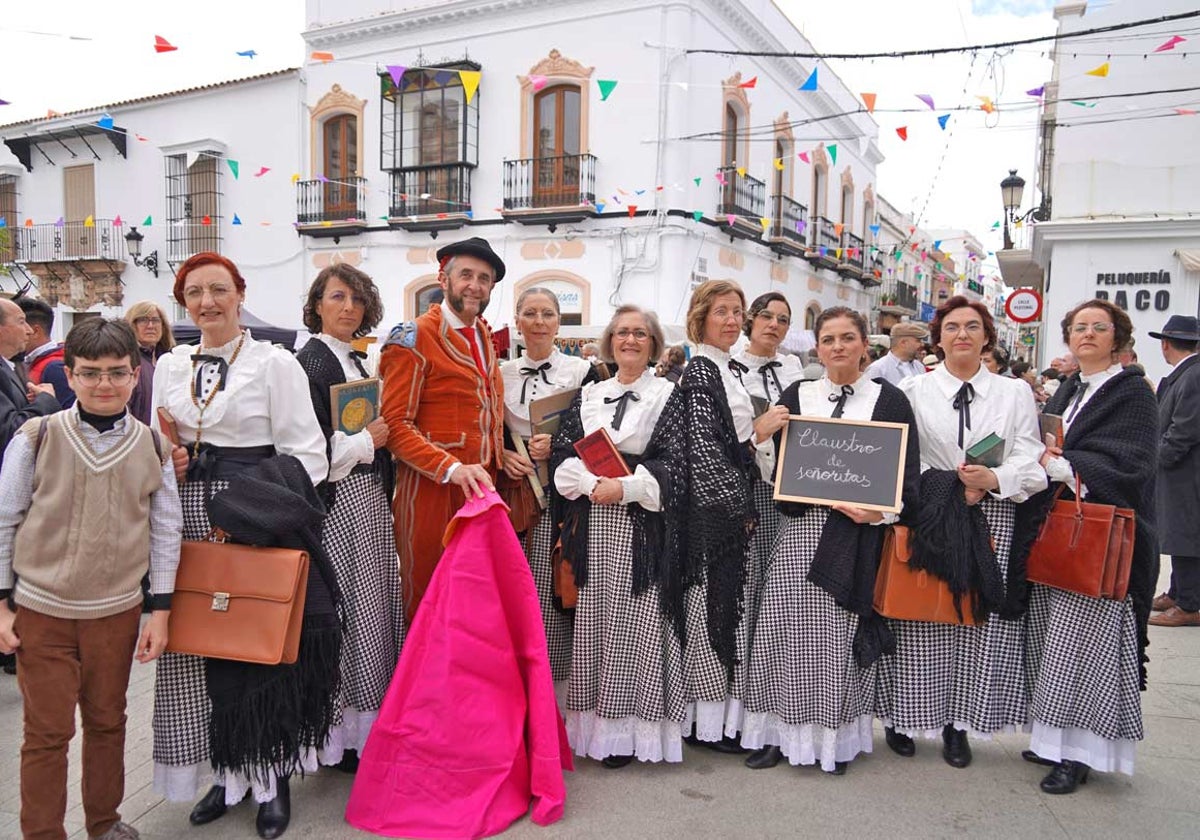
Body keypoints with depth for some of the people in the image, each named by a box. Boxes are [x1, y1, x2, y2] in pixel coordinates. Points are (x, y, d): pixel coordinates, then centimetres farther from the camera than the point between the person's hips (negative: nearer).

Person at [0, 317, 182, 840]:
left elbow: (166, 531, 3)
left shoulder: (152, 448, -3)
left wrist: (160, 611, 2)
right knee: (47, 733, 7)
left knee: (108, 723, 16)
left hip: (117, 613, 2)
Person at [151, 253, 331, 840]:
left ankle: (271, 775, 17)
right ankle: (228, 770, 25)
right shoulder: (169, 366, 13)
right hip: (190, 520, 5)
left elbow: (305, 454, -7)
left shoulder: (275, 363, -3)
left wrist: (260, 513, -15)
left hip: (255, 520, -5)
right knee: (200, 646, 7)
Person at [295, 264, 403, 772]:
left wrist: (384, 434, 7)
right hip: (337, 501, -9)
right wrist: (367, 440, -15)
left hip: (371, 499, 9)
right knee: (344, 610, -3)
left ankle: (370, 721, 25)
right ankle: (341, 734, 10)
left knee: (372, 606, 13)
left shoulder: (357, 361, 15)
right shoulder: (310, 362, -11)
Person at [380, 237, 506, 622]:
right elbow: (395, 425, -13)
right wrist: (452, 468, -24)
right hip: (432, 489, -6)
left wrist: (497, 460, 10)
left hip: (481, 485, 7)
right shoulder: (414, 338, -7)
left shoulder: (485, 336, 16)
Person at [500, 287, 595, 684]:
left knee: (554, 591, -5)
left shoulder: (582, 371, 2)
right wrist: (503, 456, -6)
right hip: (512, 498, 3)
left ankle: (552, 677, 9)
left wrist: (559, 445, -14)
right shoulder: (500, 374, 11)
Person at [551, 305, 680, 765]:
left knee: (636, 622, -3)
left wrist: (626, 486, -15)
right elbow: (562, 455, 7)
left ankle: (631, 726, 9)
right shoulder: (588, 395, 14)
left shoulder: (670, 395, 4)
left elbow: (675, 462, -5)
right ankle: (597, 720, 16)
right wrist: (592, 482, -11)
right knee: (593, 619, 5)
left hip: (643, 525, -3)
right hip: (593, 525, 4)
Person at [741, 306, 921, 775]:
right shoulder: (796, 398, 9)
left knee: (844, 637, 3)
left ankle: (837, 737, 21)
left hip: (861, 536, -1)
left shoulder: (889, 399, 4)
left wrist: (881, 512, -15)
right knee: (790, 630, 1)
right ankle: (781, 732, 16)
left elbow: (909, 474, 1)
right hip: (803, 530, 2)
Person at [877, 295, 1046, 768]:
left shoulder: (1015, 394, 12)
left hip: (993, 523, 2)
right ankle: (903, 718, 15)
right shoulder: (912, 392, 6)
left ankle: (957, 724, 17)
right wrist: (952, 488, -11)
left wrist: (992, 479, -16)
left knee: (981, 625, 2)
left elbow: (1030, 462, 4)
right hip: (927, 521, -1)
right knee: (920, 626, 0)